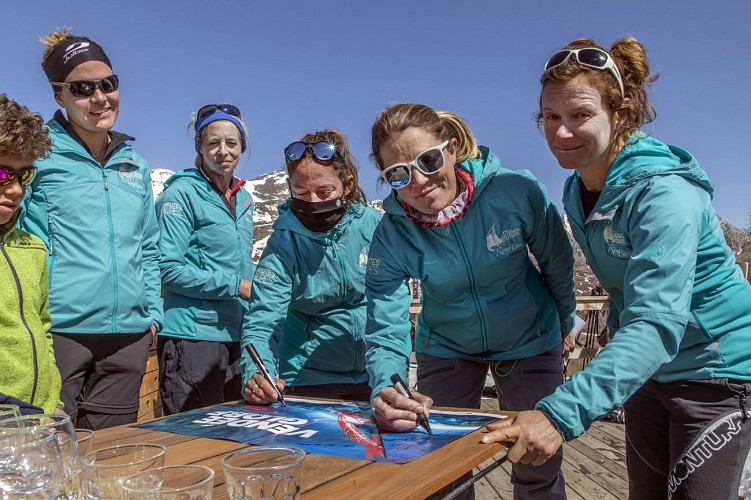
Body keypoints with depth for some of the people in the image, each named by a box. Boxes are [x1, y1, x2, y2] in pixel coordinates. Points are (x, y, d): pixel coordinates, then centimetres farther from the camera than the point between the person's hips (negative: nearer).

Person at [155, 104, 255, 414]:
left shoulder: (243, 198, 14)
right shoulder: (181, 193, -8)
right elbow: (168, 269, -15)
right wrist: (235, 285, -15)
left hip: (236, 336, 7)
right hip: (193, 338, -7)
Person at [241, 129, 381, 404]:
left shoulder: (373, 224, -11)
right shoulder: (283, 243, -14)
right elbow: (261, 324, -18)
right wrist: (256, 375, -37)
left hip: (375, 378, 2)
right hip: (309, 384, -2)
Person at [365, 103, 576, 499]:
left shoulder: (517, 191, -26)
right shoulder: (391, 235, -22)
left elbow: (558, 262, -8)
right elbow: (384, 330, -24)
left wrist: (564, 319, 8)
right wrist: (386, 389, -44)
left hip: (530, 342, 0)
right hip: (447, 348, 1)